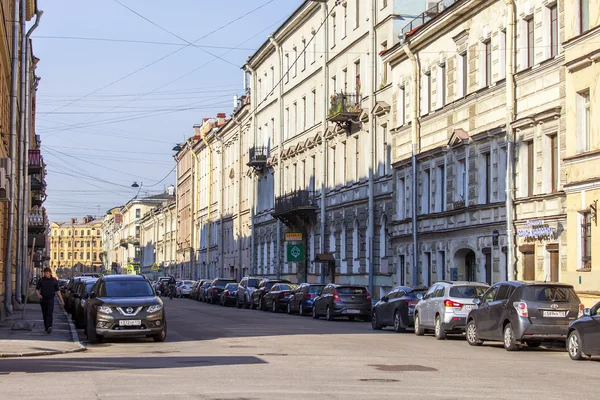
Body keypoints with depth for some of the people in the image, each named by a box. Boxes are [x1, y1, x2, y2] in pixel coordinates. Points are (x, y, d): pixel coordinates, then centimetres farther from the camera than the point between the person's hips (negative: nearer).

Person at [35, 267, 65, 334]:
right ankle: (46, 327, 22)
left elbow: (58, 291, 7)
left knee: (49, 313, -16)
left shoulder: (54, 280, 4)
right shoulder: (41, 280, 5)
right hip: (43, 300, 2)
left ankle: (49, 327, -29)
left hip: (50, 299, -2)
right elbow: (37, 289, 4)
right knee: (45, 314, 9)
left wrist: (61, 300, 4)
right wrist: (38, 295, -19)